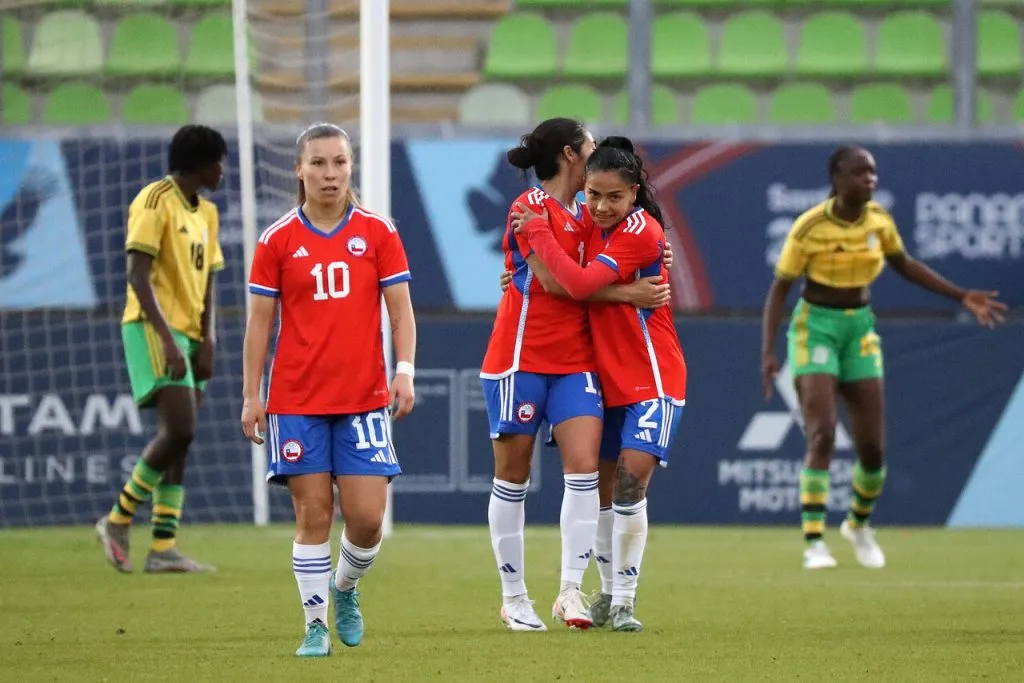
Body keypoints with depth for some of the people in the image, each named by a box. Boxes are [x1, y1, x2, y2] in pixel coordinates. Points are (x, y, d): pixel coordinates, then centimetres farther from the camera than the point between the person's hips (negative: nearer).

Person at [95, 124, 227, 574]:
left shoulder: (205, 213, 16)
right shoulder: (155, 201, -10)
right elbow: (138, 275, -16)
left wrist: (207, 342, 1)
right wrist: (168, 339, -24)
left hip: (187, 336, 9)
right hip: (154, 331, -9)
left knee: (178, 440, 4)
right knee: (179, 429, -18)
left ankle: (163, 548, 3)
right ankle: (118, 521, -6)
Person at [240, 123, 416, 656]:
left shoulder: (377, 233, 4)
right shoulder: (277, 240, 2)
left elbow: (400, 310, 4)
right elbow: (260, 320, 5)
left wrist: (404, 370, -11)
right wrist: (251, 396, 1)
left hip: (364, 397, 1)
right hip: (296, 401, -1)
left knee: (367, 517, -4)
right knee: (312, 515, -3)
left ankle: (345, 587, 26)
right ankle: (316, 624, 7)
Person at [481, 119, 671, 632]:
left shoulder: (583, 215, 15)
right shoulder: (531, 206, -9)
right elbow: (554, 281, -16)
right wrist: (626, 293, -14)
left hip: (575, 362, 6)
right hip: (521, 358, -6)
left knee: (584, 467, -10)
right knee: (512, 475, 3)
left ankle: (570, 591, -10)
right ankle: (514, 598, 11)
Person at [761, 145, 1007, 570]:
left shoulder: (879, 220, -3)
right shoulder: (809, 228, -16)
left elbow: (904, 265, 14)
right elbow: (779, 289, -9)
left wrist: (962, 296, 10)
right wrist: (768, 352, -17)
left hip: (859, 328, 4)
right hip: (815, 326, -4)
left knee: (873, 448, 2)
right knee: (822, 435, -21)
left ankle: (858, 523, 31)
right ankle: (814, 543, -17)